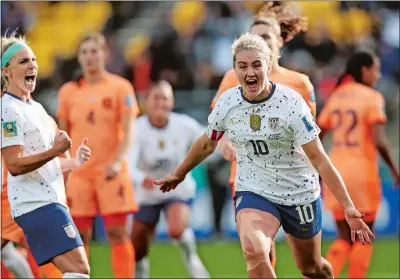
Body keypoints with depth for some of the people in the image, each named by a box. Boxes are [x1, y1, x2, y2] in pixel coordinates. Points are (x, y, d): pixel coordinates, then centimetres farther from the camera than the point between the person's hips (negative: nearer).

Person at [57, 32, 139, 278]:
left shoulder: (120, 87, 0)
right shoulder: (68, 91, 8)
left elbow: (128, 132, -6)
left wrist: (118, 161, -22)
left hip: (111, 172, -3)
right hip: (79, 173, 3)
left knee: (117, 232, -6)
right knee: (79, 236, 2)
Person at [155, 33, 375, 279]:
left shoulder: (291, 103, -19)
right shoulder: (227, 102, -8)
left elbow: (319, 159, -18)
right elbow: (207, 144, 13)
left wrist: (348, 207, -23)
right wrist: (179, 174, 26)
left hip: (300, 194, -1)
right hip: (253, 192, 1)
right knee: (254, 252, -28)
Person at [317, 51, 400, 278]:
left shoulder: (336, 97, 9)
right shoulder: (372, 97, -8)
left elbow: (316, 136, 9)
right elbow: (379, 141, -17)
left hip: (336, 172, 5)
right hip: (362, 173, -5)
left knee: (345, 237, 12)